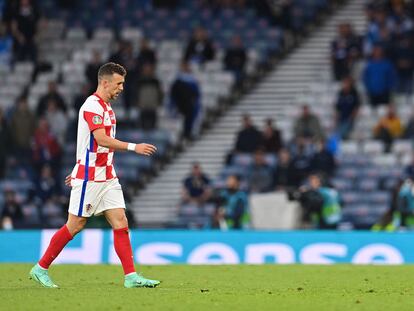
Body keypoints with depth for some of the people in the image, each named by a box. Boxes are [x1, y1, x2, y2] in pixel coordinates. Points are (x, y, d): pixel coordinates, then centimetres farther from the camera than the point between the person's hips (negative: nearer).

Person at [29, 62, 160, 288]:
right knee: (75, 225, -2)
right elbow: (102, 140, -25)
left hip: (107, 177, 9)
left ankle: (130, 276, -5)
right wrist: (133, 147, -26)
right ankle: (41, 268, 11)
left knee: (121, 223, -2)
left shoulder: (106, 107, 16)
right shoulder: (92, 106, -15)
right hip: (89, 178, -9)